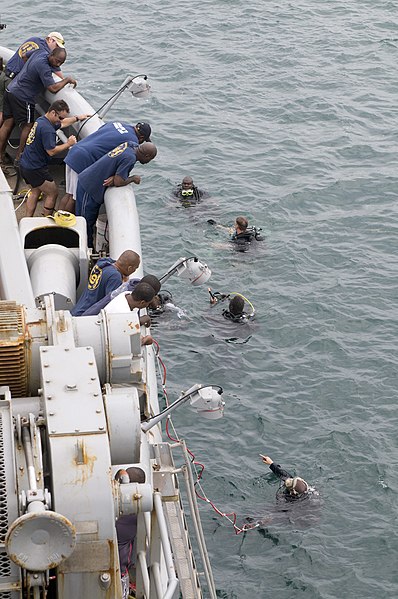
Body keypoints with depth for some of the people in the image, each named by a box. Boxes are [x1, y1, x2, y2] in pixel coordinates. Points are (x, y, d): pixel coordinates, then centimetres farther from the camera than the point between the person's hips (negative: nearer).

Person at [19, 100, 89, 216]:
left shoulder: (41, 120, 10)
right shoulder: (47, 129, -23)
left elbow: (62, 124, 29)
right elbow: (51, 151, -25)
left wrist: (77, 118, 34)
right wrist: (68, 144, -14)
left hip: (25, 165, 10)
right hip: (35, 169, -10)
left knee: (36, 191, 23)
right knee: (53, 193, 3)